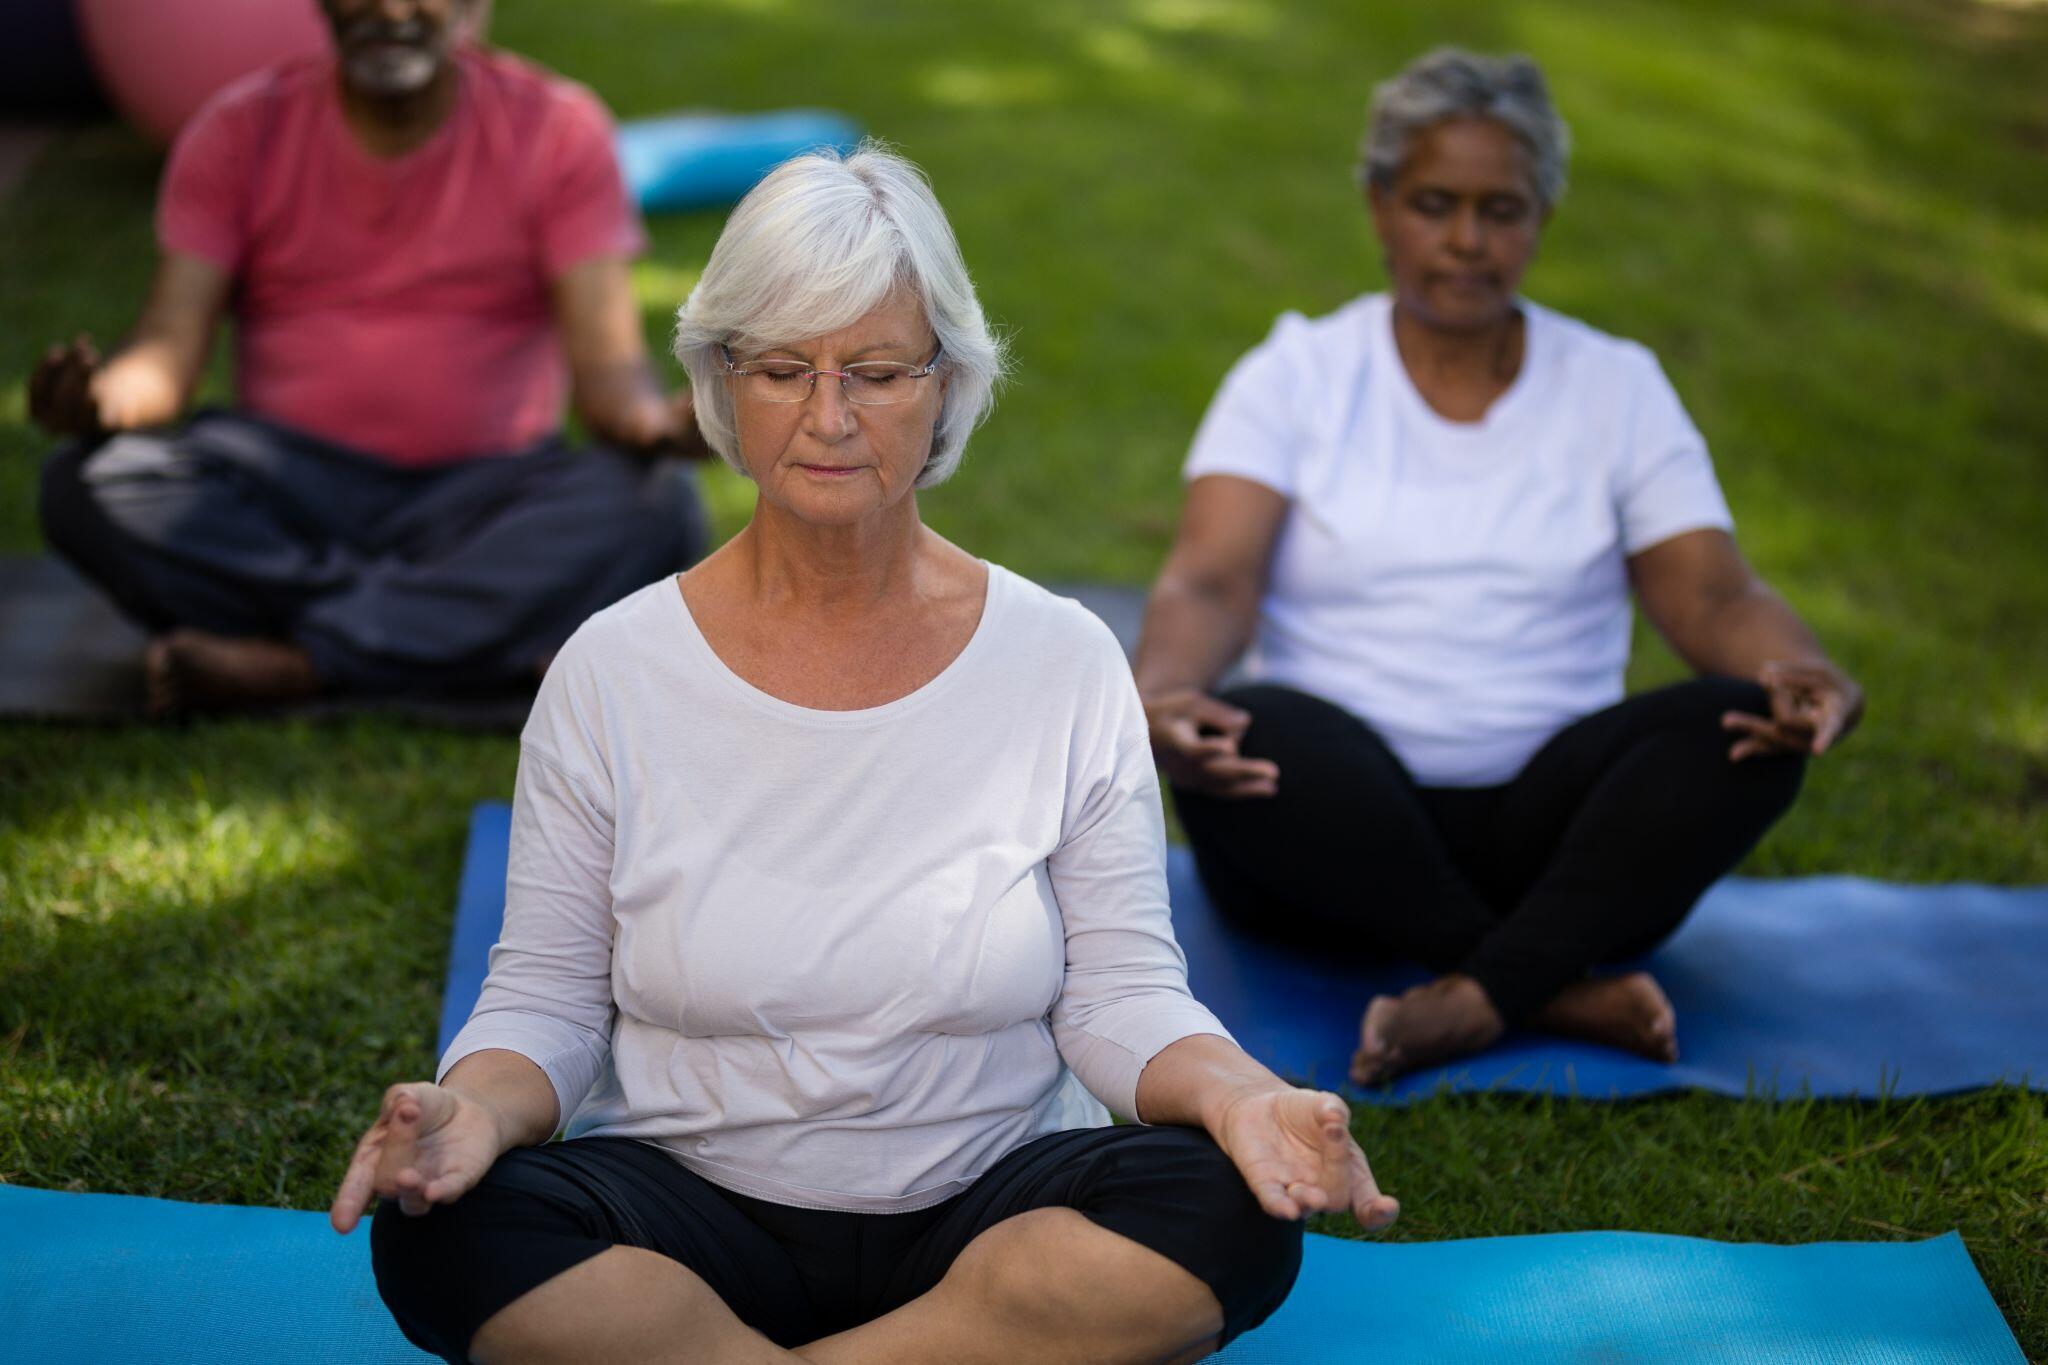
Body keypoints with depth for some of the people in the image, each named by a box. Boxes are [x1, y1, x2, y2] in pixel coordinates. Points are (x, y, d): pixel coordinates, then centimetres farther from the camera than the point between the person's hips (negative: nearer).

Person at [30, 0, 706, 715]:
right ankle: (499, 630, -26)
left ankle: (288, 662, -31)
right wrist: (102, 397, -30)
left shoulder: (558, 128, 0)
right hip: (289, 482, 1)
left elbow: (606, 360, -8)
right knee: (87, 486, -28)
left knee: (656, 508, -31)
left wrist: (655, 424, -33)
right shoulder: (240, 130, 3)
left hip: (478, 493, -1)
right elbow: (169, 342, -5)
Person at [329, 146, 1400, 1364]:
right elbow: (549, 996, 1)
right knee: (445, 1236, -29)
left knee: (1232, 1215, -29)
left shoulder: (1064, 662, -1)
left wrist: (1237, 1094, -21)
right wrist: (475, 1107, -21)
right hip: (693, 1207, 0)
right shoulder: (614, 671, -1)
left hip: (984, 1207, 1)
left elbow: (1119, 991, 0)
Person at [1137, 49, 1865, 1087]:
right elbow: (1210, 583, -9)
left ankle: (1474, 1000, -37)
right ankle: (1559, 992, -28)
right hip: (1338, 826, -1)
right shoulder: (1299, 372, 5)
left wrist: (1805, 673, -25)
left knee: (1744, 727, -26)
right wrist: (1157, 693, -33)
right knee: (1246, 742, -35)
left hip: (1543, 827, 2)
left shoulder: (1616, 387, 10)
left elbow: (1714, 596, -1)